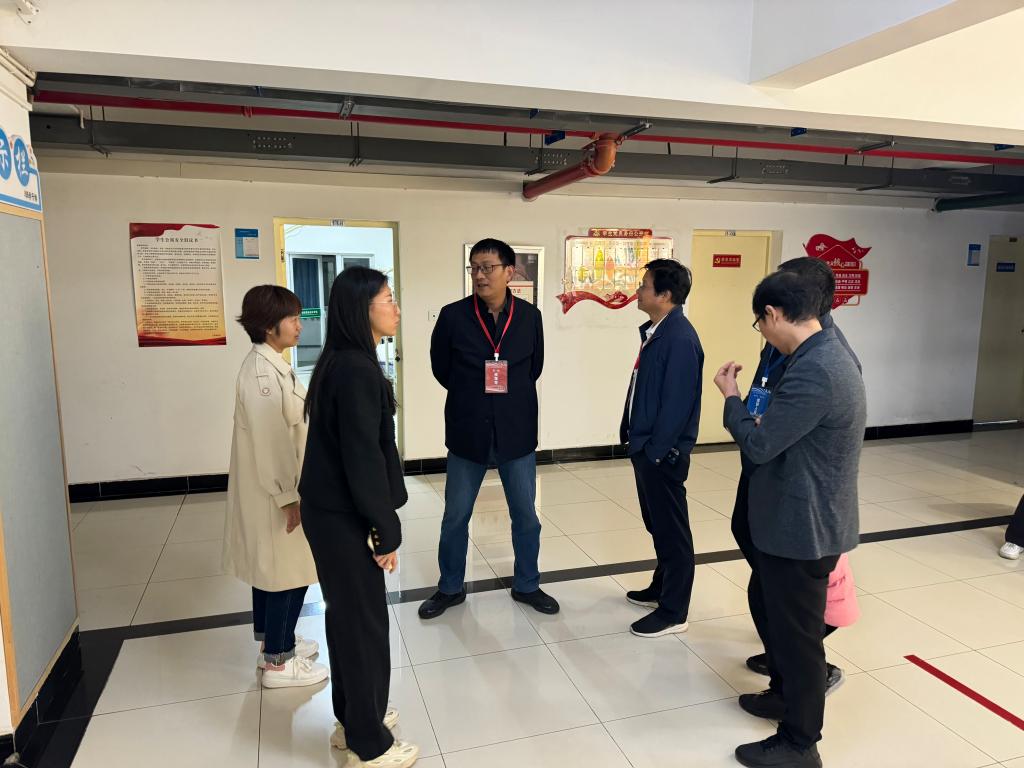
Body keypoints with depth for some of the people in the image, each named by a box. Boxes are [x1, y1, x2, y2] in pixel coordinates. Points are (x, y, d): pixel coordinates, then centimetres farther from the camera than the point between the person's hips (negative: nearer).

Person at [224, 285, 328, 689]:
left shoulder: (272, 365, 9)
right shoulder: (262, 373, -23)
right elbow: (270, 441, -24)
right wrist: (289, 497, -20)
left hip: (279, 487, 10)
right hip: (274, 493, -10)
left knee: (271, 570, 20)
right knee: (286, 574, 2)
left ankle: (274, 642, 36)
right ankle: (277, 662, 17)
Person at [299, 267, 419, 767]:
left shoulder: (343, 362, 8)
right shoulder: (356, 369, -22)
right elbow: (363, 456, -23)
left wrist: (379, 521, 15)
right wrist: (385, 529, -16)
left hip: (330, 510, 10)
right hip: (342, 517, -10)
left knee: (346, 615, 20)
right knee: (364, 622, 4)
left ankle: (352, 720, 38)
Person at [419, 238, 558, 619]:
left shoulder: (530, 316, -3)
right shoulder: (453, 315, -7)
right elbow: (440, 367, 4)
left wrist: (511, 398, 8)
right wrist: (470, 396, 6)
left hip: (517, 431, 1)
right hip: (467, 432, -1)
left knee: (526, 515, 12)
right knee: (455, 517, 11)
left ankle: (526, 585, 33)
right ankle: (450, 587, 32)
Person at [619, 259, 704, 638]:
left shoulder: (680, 338, -21)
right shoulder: (654, 330, 10)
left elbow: (677, 401, -22)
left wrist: (656, 450, -18)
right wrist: (632, 432, 15)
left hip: (662, 450, -10)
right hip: (645, 444, 10)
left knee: (671, 529, 3)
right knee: (656, 523, 21)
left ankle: (673, 611, 15)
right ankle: (662, 586, 38)